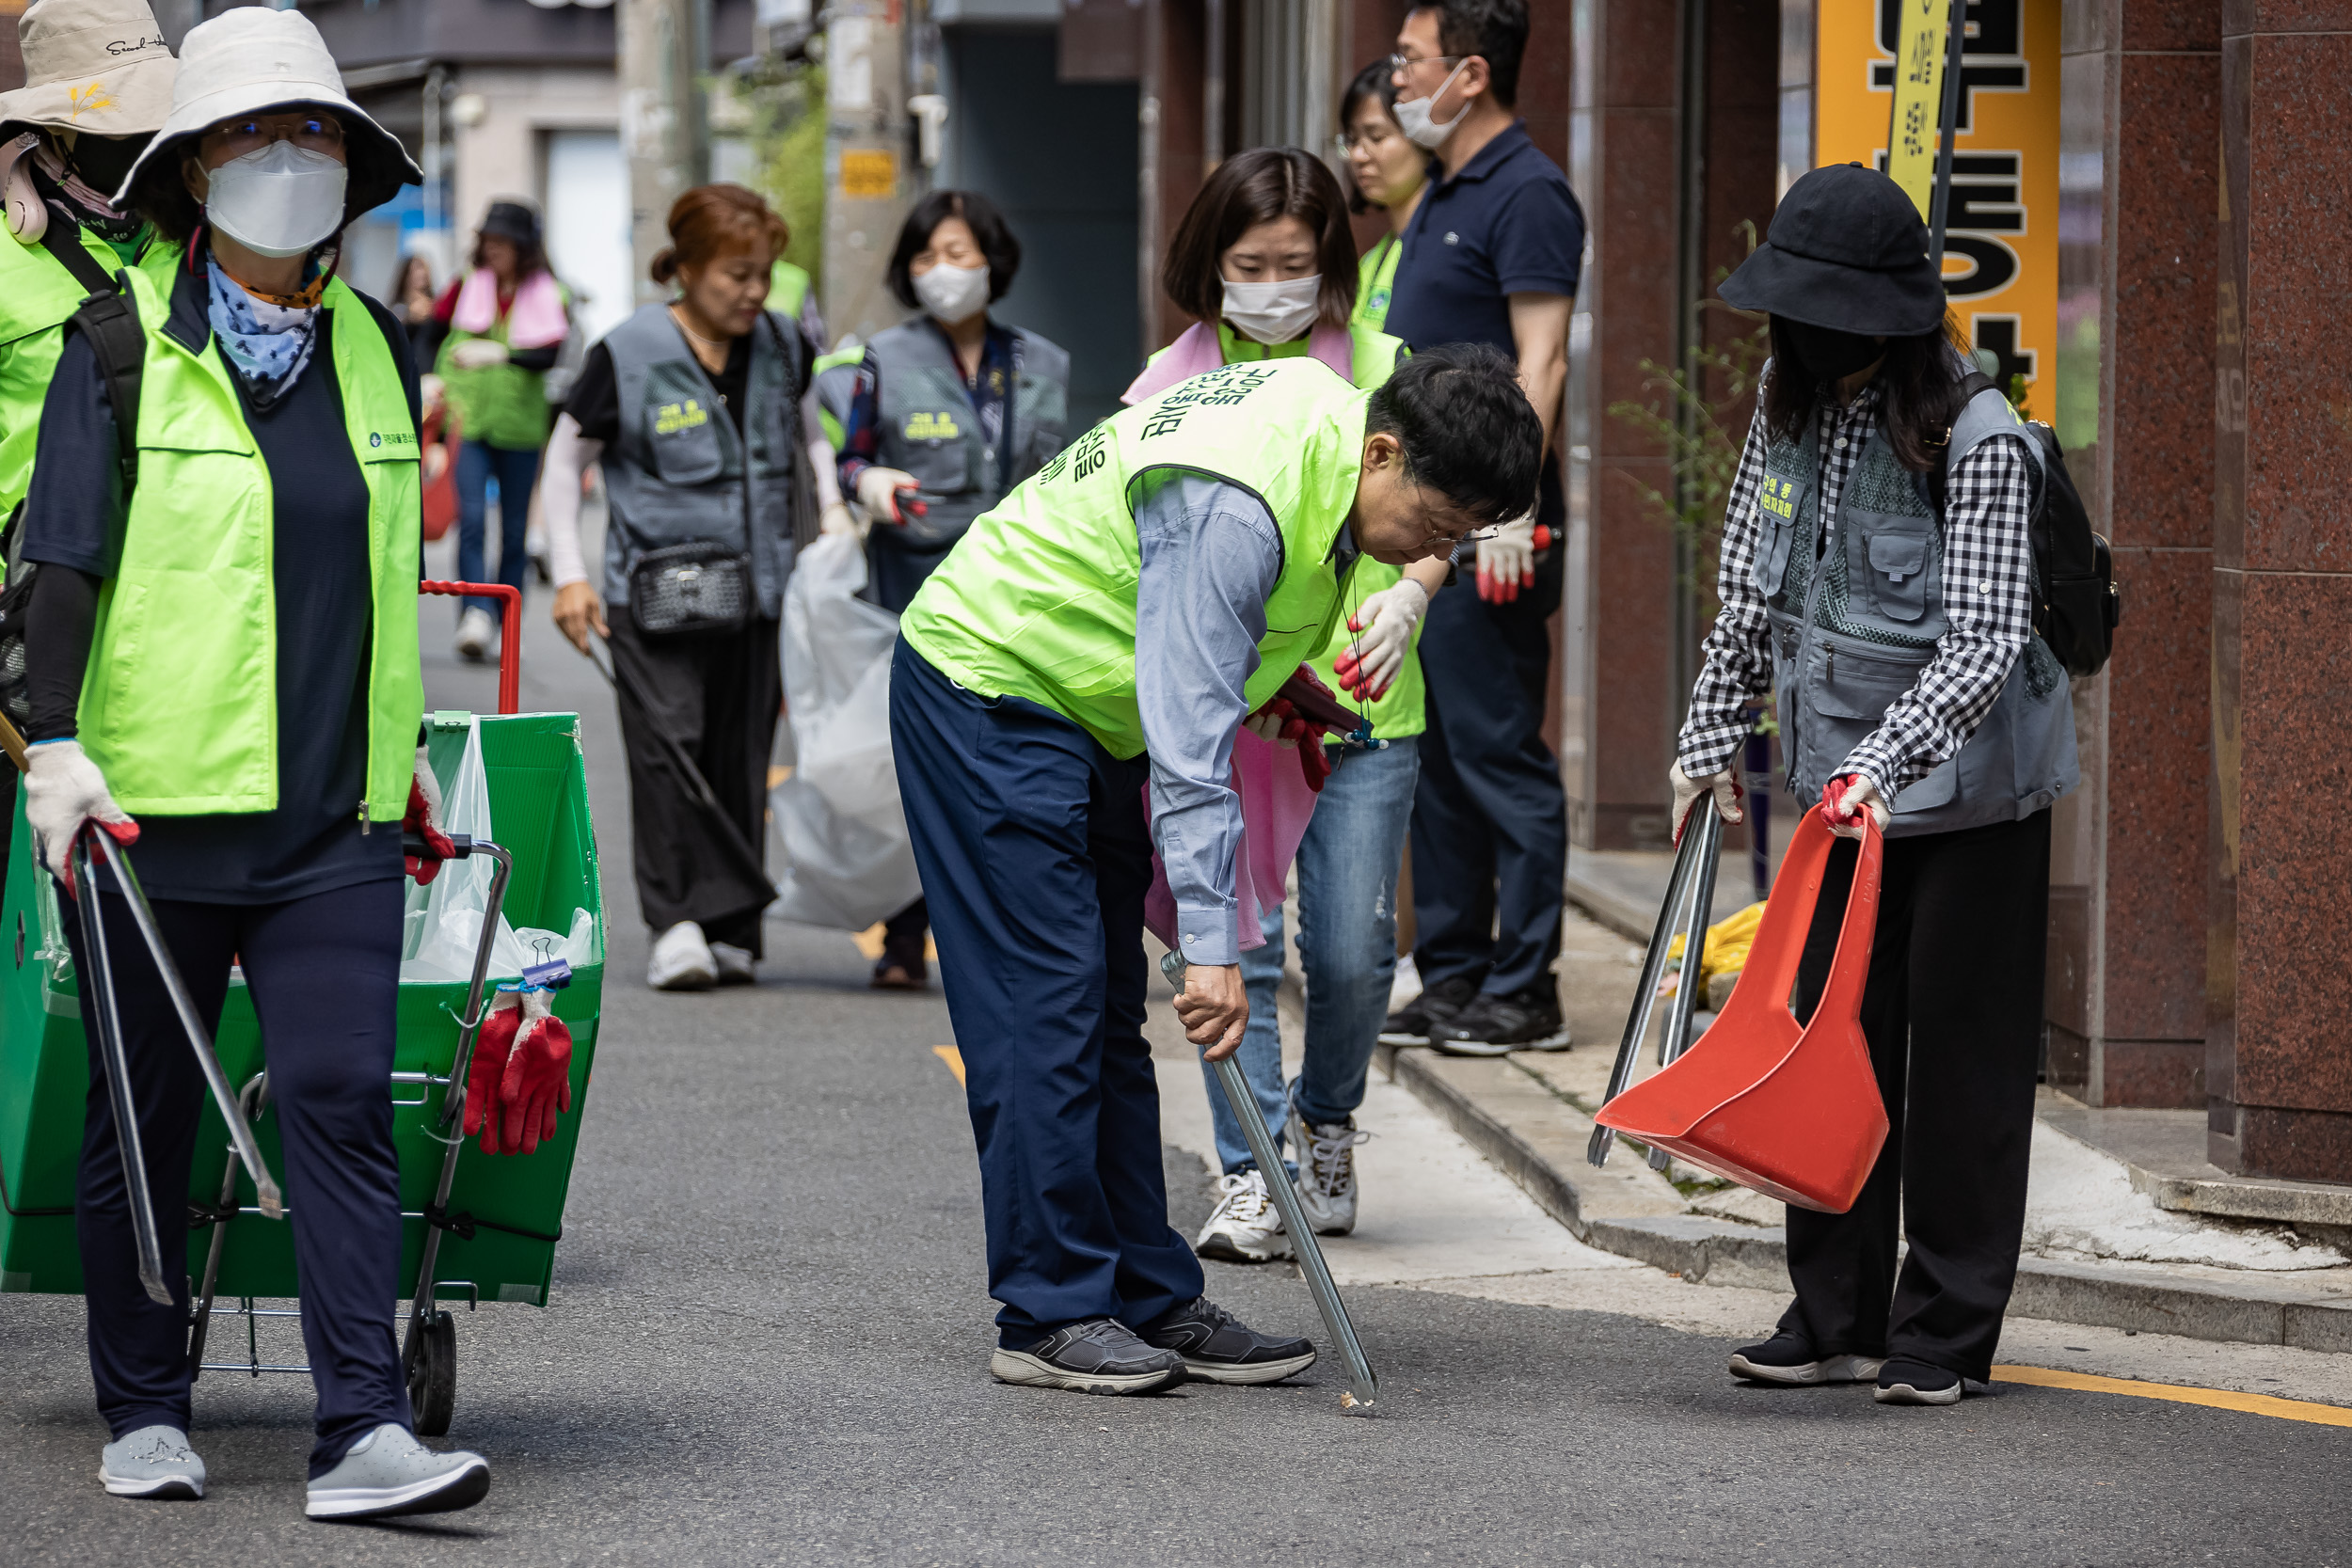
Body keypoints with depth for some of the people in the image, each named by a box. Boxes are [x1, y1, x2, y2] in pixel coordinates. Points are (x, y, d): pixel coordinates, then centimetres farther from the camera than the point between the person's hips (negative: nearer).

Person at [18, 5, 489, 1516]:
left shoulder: (375, 346, 11)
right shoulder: (125, 345, -2)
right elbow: (65, 558, -6)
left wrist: (404, 744, 26)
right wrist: (55, 743, -17)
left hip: (336, 819, 3)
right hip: (152, 807, -2)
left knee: (343, 1100, -9)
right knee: (145, 1117, 8)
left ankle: (364, 1434, -13)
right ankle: (146, 1412, 22)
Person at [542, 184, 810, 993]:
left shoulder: (781, 348, 6)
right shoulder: (627, 355, -7)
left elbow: (809, 441, 24)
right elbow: (566, 459, 3)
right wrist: (570, 576, -2)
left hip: (756, 591, 4)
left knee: (742, 756, 3)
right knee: (667, 747, -12)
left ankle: (731, 927, 8)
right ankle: (675, 922, -13)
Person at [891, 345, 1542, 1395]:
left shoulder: (1329, 416, -3)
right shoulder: (1233, 506, -32)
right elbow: (1190, 746, -34)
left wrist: (1287, 680, 18)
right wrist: (1212, 944, -35)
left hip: (1082, 706, 10)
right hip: (985, 688, -10)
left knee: (1108, 1016, 8)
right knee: (1047, 997, -12)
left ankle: (1149, 1302, 9)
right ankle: (1050, 1316, -9)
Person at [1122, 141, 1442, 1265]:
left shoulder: (1380, 367, 4)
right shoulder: (1174, 380, 4)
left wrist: (1407, 593, -18)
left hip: (1362, 701, 0)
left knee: (1353, 950, 0)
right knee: (1235, 941, -6)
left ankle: (1324, 1124, 28)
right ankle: (1252, 1177, 2)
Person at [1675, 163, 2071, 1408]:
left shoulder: (1975, 439, -20)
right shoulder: (1788, 413, 1)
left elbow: (1983, 640, -25)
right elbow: (1749, 593, 14)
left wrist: (1881, 762, -34)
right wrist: (1710, 734, 14)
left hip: (1969, 788, -6)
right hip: (1841, 783, 6)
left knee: (1961, 1055, 2)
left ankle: (1945, 1335, 10)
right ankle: (1836, 1316, 18)